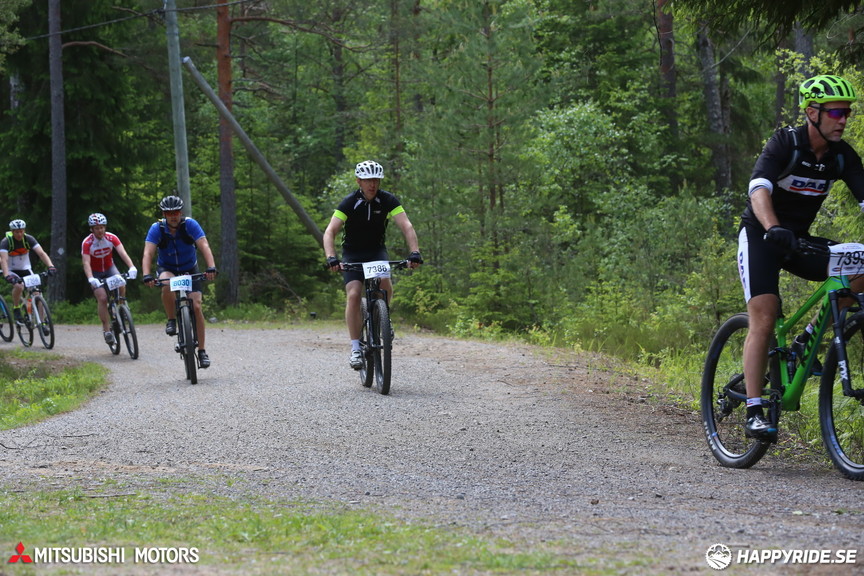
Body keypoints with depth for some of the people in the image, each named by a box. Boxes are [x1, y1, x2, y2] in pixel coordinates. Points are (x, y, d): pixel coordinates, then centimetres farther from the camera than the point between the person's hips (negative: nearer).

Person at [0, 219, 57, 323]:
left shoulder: (28, 239, -12)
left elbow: (41, 253, -21)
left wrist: (50, 266, -38)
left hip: (25, 270, 3)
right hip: (12, 271, -3)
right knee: (19, 287, -34)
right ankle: (16, 309, -9)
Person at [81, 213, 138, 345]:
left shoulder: (111, 238, -19)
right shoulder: (87, 243, -24)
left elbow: (122, 253, -29)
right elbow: (86, 262, -32)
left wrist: (132, 267, -47)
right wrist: (91, 279, -50)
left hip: (109, 268, 2)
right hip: (95, 273, -2)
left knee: (121, 285, -28)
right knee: (102, 298, -19)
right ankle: (106, 330, -11)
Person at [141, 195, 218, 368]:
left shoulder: (190, 225, -20)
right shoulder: (157, 229, -19)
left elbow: (204, 246, -30)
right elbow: (148, 253, -29)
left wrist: (211, 268, -47)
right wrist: (146, 275, -46)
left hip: (190, 269, 0)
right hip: (167, 269, 0)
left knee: (196, 306, -14)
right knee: (166, 284, -37)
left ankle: (202, 351, -6)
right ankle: (171, 320, -15)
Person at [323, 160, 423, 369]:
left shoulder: (388, 200, -14)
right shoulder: (349, 203, -19)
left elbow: (406, 227, -23)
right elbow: (330, 232, -27)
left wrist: (415, 252, -40)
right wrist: (331, 257, -44)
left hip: (377, 250, 1)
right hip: (352, 253, -1)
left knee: (386, 286, -27)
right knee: (353, 295, -20)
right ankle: (355, 348, -16)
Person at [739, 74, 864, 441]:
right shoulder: (785, 144, -20)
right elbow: (759, 190, -35)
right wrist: (774, 229, -53)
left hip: (800, 239, 5)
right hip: (761, 236, -5)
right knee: (764, 320, -18)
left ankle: (807, 340, 1)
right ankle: (754, 413, -17)